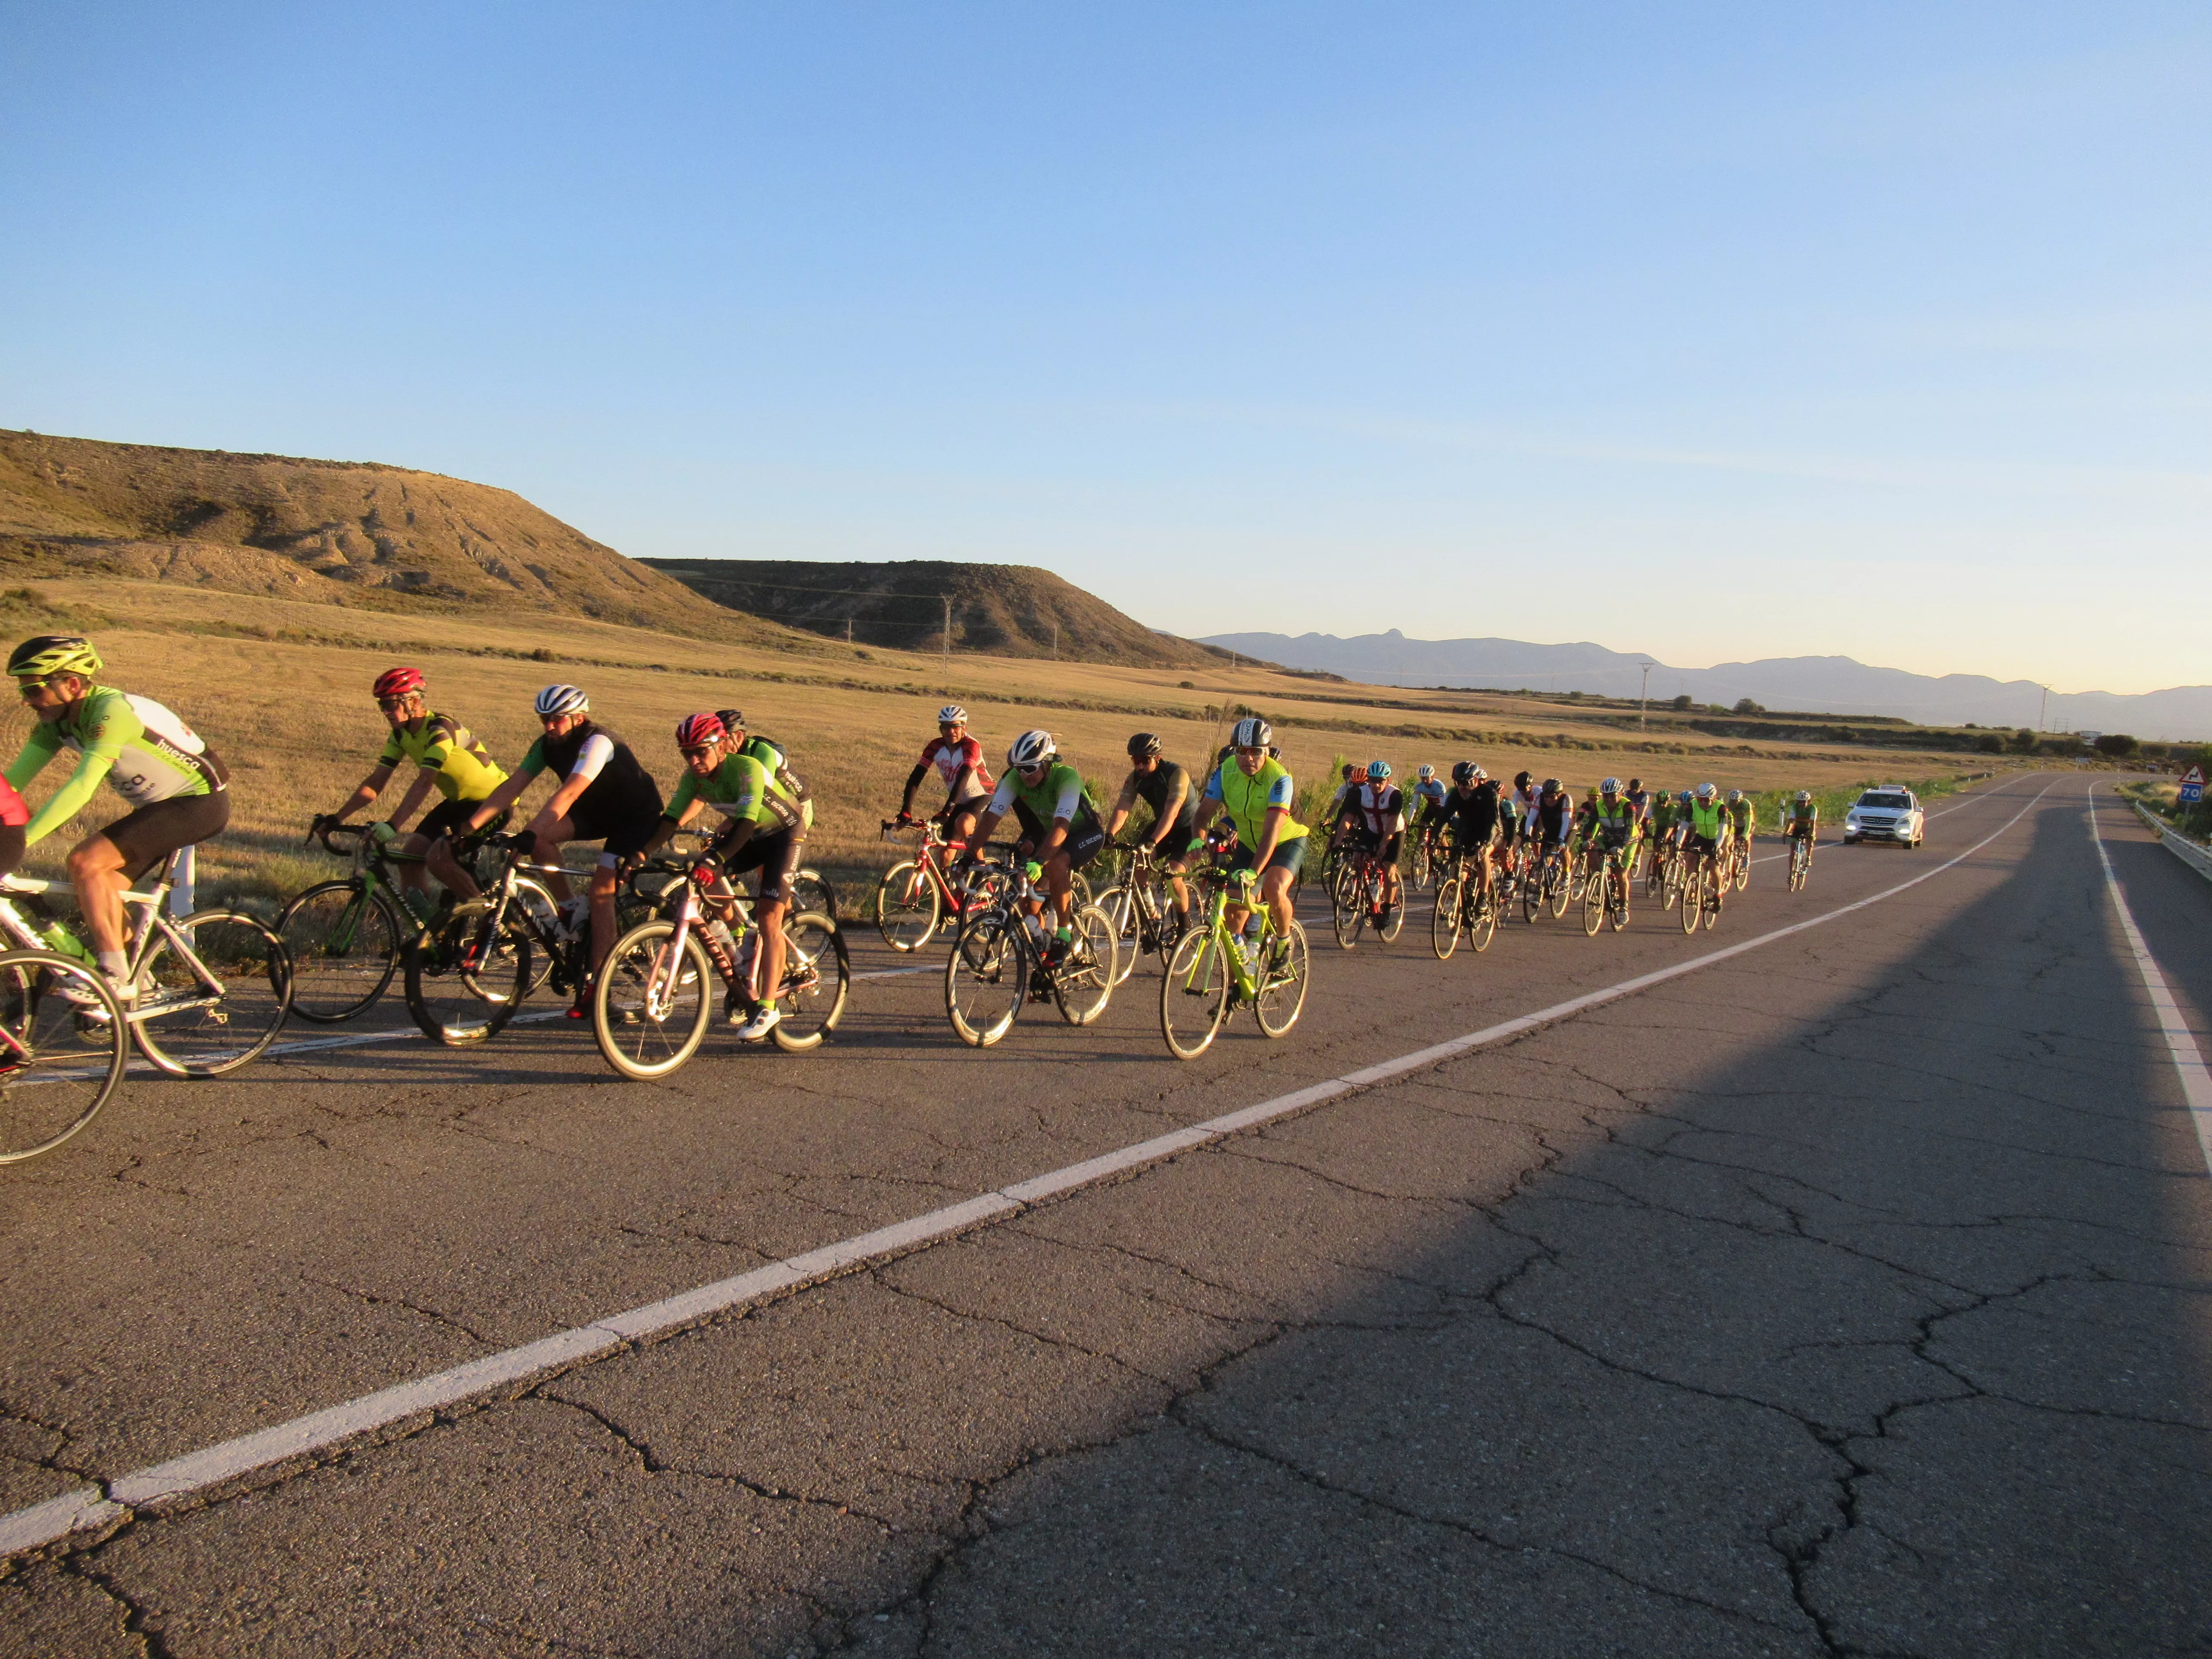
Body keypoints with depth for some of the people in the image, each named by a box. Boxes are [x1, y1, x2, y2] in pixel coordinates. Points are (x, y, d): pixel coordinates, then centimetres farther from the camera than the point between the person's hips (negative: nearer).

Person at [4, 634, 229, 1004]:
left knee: (84, 861, -19)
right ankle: (138, 984, 17)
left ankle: (115, 975, -12)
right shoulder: (57, 721, -1)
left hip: (199, 803, -9)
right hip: (158, 805, 9)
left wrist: (19, 840, -40)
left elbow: (82, 788, -36)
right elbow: (13, 780, -3)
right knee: (99, 893, 3)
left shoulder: (112, 711, -27)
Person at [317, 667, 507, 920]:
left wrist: (392, 825, -46)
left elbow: (424, 783, -37)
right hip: (459, 800, 9)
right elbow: (375, 783, 0)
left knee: (438, 858, -23)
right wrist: (336, 818, -11)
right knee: (410, 855, -6)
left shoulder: (440, 729, -25)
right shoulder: (402, 735, 1)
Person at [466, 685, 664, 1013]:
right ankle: (570, 911, -1)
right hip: (597, 810, 7)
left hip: (637, 814, -7)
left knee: (601, 890, -18)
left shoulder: (597, 742, -30)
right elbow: (512, 787, -15)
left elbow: (569, 794, -42)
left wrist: (530, 833, -52)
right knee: (541, 837, -20)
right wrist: (470, 826, -26)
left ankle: (594, 985, -11)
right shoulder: (547, 745, -9)